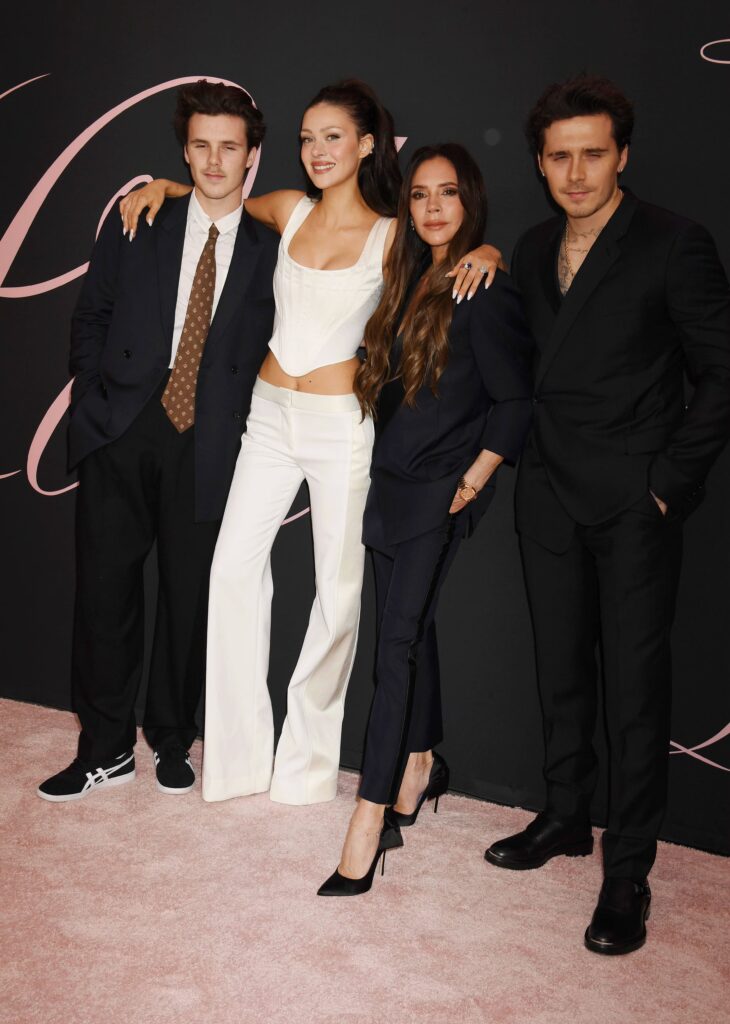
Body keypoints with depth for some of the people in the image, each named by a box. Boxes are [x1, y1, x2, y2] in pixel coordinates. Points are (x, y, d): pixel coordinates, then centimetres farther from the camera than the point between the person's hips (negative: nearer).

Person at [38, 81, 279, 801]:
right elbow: (91, 318, 11)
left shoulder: (267, 249, 6)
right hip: (120, 435, 1)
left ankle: (170, 739, 26)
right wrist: (91, 405, 1)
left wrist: (239, 424, -4)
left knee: (190, 595, 6)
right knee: (104, 588, 3)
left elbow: (264, 351, 7)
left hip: (206, 446, 0)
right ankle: (105, 751, 18)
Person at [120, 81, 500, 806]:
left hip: (341, 422, -4)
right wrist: (163, 187, 11)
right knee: (235, 563, -1)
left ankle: (308, 753, 18)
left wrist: (481, 252, -15)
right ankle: (238, 745, 13)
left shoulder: (391, 237, -4)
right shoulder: (289, 210, 7)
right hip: (272, 413, 4)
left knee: (338, 585, 2)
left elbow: (464, 245, 7)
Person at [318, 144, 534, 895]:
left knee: (399, 642, -11)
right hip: (391, 481, 8)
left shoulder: (484, 291, -10)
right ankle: (420, 765, 31)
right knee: (411, 632, 15)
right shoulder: (410, 281, 13)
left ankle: (370, 818, -7)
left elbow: (515, 402, -10)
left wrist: (472, 480, -13)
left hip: (440, 489, -8)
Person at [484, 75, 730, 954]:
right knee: (561, 671, 14)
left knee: (634, 685, -1)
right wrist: (529, 457, 6)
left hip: (635, 504, -5)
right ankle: (565, 818, 31)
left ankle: (628, 870, 12)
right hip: (550, 497, 6)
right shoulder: (532, 251, 11)